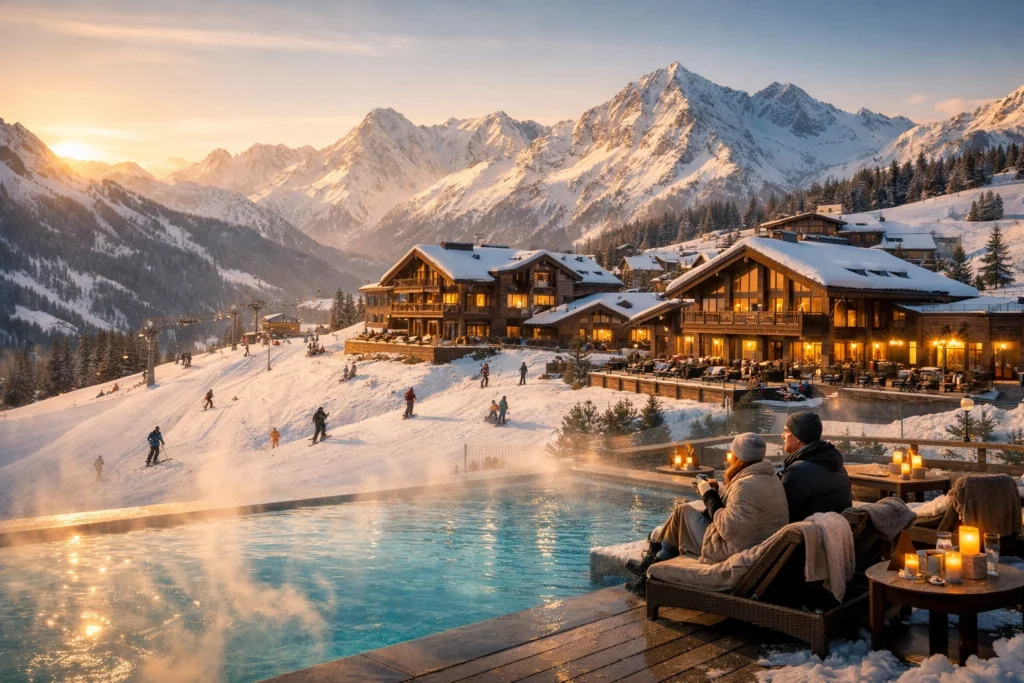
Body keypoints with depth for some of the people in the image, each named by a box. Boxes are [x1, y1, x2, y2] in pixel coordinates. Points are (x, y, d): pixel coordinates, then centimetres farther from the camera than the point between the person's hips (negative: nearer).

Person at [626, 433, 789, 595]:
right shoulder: (771, 478, 6)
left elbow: (729, 528, -25)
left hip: (731, 552, -10)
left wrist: (709, 495, -12)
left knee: (682, 512, 7)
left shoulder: (746, 484, -25)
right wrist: (717, 492, 4)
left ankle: (651, 567, 28)